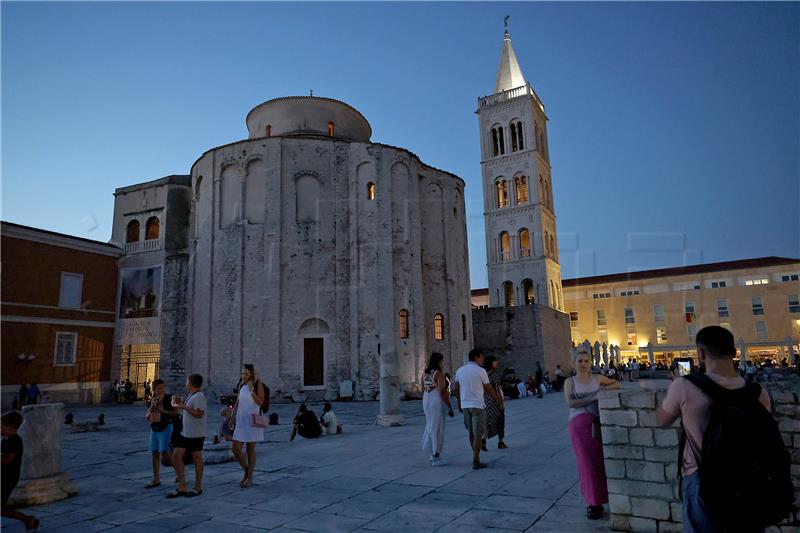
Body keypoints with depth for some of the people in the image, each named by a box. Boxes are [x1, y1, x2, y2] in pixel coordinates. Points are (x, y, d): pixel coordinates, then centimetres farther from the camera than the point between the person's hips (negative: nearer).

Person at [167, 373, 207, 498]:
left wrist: (184, 406, -25)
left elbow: (199, 414, -26)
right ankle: (182, 487, 15)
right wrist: (180, 404, 12)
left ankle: (198, 488, 17)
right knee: (176, 456, 7)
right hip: (185, 432, 10)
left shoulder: (199, 397, -17)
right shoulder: (191, 396, 13)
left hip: (195, 434, -10)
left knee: (197, 459, 4)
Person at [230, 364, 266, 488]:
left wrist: (251, 389, -20)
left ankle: (250, 477, 16)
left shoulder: (258, 385, -6)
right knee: (235, 449, 1)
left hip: (252, 421, -5)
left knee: (250, 450, 3)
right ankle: (246, 471, 23)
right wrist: (232, 416, 13)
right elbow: (237, 402, 17)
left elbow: (260, 402, -15)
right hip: (240, 421, 5)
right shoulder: (241, 385, 10)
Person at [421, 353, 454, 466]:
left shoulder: (425, 373, 8)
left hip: (427, 403, 7)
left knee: (431, 426, 19)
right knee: (437, 428, 1)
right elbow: (443, 392, -18)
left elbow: (423, 391, 13)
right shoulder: (439, 374, -14)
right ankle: (436, 458, 7)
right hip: (437, 403, -7)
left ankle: (433, 453, 26)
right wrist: (450, 407, -12)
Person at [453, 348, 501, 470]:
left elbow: (455, 389, 8)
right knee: (478, 434, -1)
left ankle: (476, 456, 28)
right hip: (477, 405, -6)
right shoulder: (481, 370, -9)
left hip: (465, 405, 6)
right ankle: (475, 462, -1)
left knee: (471, 432, 18)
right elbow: (489, 388, -1)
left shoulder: (460, 371, 6)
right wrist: (497, 400, 15)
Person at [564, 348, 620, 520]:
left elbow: (616, 383, 22)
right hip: (579, 424, -2)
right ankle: (593, 501, 8)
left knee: (599, 461, 2)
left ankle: (595, 501, 17)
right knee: (587, 462, -4)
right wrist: (592, 398, -15)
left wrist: (605, 388, 2)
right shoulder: (570, 382, 4)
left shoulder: (597, 378, 11)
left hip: (597, 424, 2)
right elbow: (570, 402, -9)